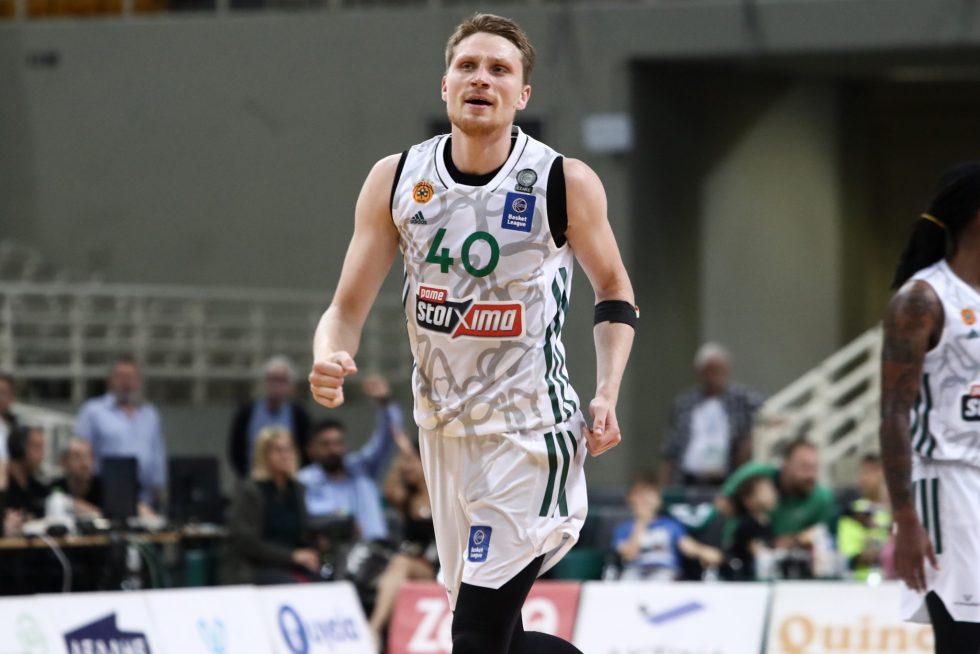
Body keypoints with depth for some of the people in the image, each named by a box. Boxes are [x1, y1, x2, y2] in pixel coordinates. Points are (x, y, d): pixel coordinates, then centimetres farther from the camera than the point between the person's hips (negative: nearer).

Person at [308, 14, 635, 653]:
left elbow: (615, 294, 5)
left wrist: (607, 396, -9)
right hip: (444, 429, 5)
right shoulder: (397, 180, -2)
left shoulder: (566, 183, -10)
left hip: (530, 432, -5)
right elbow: (348, 308, 1)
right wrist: (329, 361, -22)